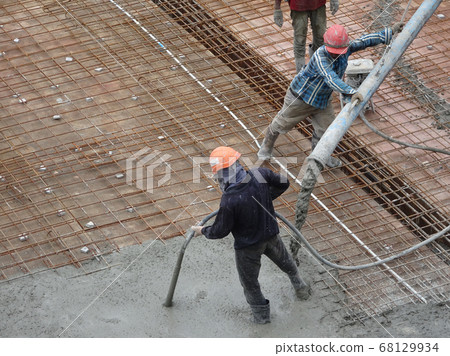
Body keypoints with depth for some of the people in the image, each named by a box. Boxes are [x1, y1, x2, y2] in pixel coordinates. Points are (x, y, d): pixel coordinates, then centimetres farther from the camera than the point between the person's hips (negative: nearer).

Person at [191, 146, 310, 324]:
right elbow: (283, 183, -3)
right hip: (270, 235, 5)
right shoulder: (260, 175, -24)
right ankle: (300, 288, 59)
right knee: (285, 262, 34)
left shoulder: (229, 201, -36)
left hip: (248, 246, -5)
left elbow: (220, 231, -21)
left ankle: (261, 314, 42)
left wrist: (202, 230, -1)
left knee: (249, 282, 22)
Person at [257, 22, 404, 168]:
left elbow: (364, 41, -5)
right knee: (282, 123, 14)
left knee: (326, 129, 9)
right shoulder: (320, 56, -39)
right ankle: (267, 145, 42)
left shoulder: (345, 48, -18)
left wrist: (390, 32, -5)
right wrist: (352, 92, -64)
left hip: (322, 100, 6)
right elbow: (331, 79, -52)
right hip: (301, 96, -6)